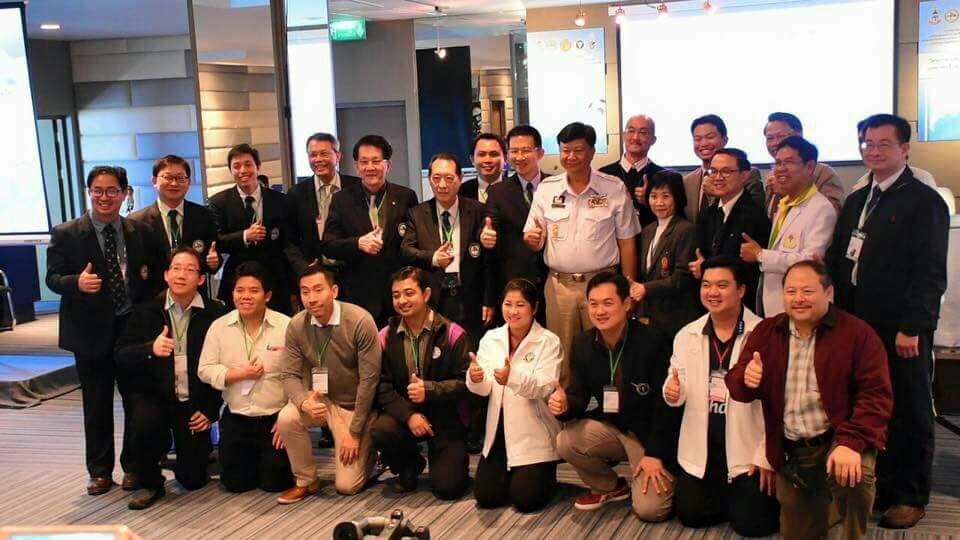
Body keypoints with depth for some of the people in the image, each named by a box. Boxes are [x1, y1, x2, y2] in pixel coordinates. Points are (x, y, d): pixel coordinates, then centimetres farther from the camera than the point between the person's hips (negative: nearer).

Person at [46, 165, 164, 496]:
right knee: (97, 406, 9)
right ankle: (100, 471, 23)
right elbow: (53, 277, -5)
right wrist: (77, 282, -26)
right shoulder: (66, 234, -1)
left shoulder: (141, 232, 5)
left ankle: (133, 466, 23)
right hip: (91, 331, -1)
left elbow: (156, 275, 8)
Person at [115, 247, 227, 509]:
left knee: (193, 478, -6)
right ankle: (151, 483, -5)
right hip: (154, 396, 1)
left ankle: (188, 450, 32)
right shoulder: (145, 310, -1)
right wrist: (150, 349, -26)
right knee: (144, 423, -34)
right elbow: (121, 357, -6)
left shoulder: (215, 314, -4)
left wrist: (211, 409, -7)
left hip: (195, 403, 0)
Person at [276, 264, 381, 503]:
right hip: (321, 399, 3)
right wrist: (304, 402, -31)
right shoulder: (297, 325, -11)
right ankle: (306, 482, -3)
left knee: (347, 486, -8)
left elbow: (369, 379, -19)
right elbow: (289, 374, -7)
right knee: (286, 418, -29)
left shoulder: (360, 321, -23)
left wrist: (355, 432, -16)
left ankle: (365, 452, 27)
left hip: (356, 405, -3)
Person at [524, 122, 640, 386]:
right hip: (558, 285, 2)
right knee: (561, 358, 8)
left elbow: (627, 243, 2)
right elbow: (535, 242, 7)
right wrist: (531, 239, -17)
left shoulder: (614, 188, -1)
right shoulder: (546, 189, 4)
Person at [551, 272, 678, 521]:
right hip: (610, 426, 5)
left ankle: (662, 477, 18)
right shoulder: (582, 344, -3)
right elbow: (580, 396, -1)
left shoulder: (653, 341, -19)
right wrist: (564, 405, -27)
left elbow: (666, 402, -17)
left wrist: (655, 454, -19)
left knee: (649, 508, -19)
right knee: (565, 442, -22)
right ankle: (611, 487, 7)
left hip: (649, 432, -5)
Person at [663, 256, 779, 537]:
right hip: (700, 450, 4)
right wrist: (672, 391, -16)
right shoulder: (686, 335, 3)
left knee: (750, 522, -7)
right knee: (690, 514, 3)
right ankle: (721, 496, 33)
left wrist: (767, 456, -11)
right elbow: (679, 389, 9)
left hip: (748, 450, -4)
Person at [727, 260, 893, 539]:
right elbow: (735, 384, 3)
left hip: (839, 440, -4)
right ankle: (823, 502, 39)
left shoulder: (857, 333, -8)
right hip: (790, 452, 4)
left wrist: (852, 442, -29)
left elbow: (875, 395, -14)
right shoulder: (766, 332, 5)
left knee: (853, 475, -36)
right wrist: (746, 379, -23)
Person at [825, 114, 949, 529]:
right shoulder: (856, 201, 16)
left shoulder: (924, 201, -5)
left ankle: (910, 496, 18)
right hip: (858, 326, 6)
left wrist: (912, 327, -17)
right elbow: (837, 261, 15)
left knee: (909, 413, 6)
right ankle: (877, 486, 23)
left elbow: (930, 272, -12)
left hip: (902, 332, -5)